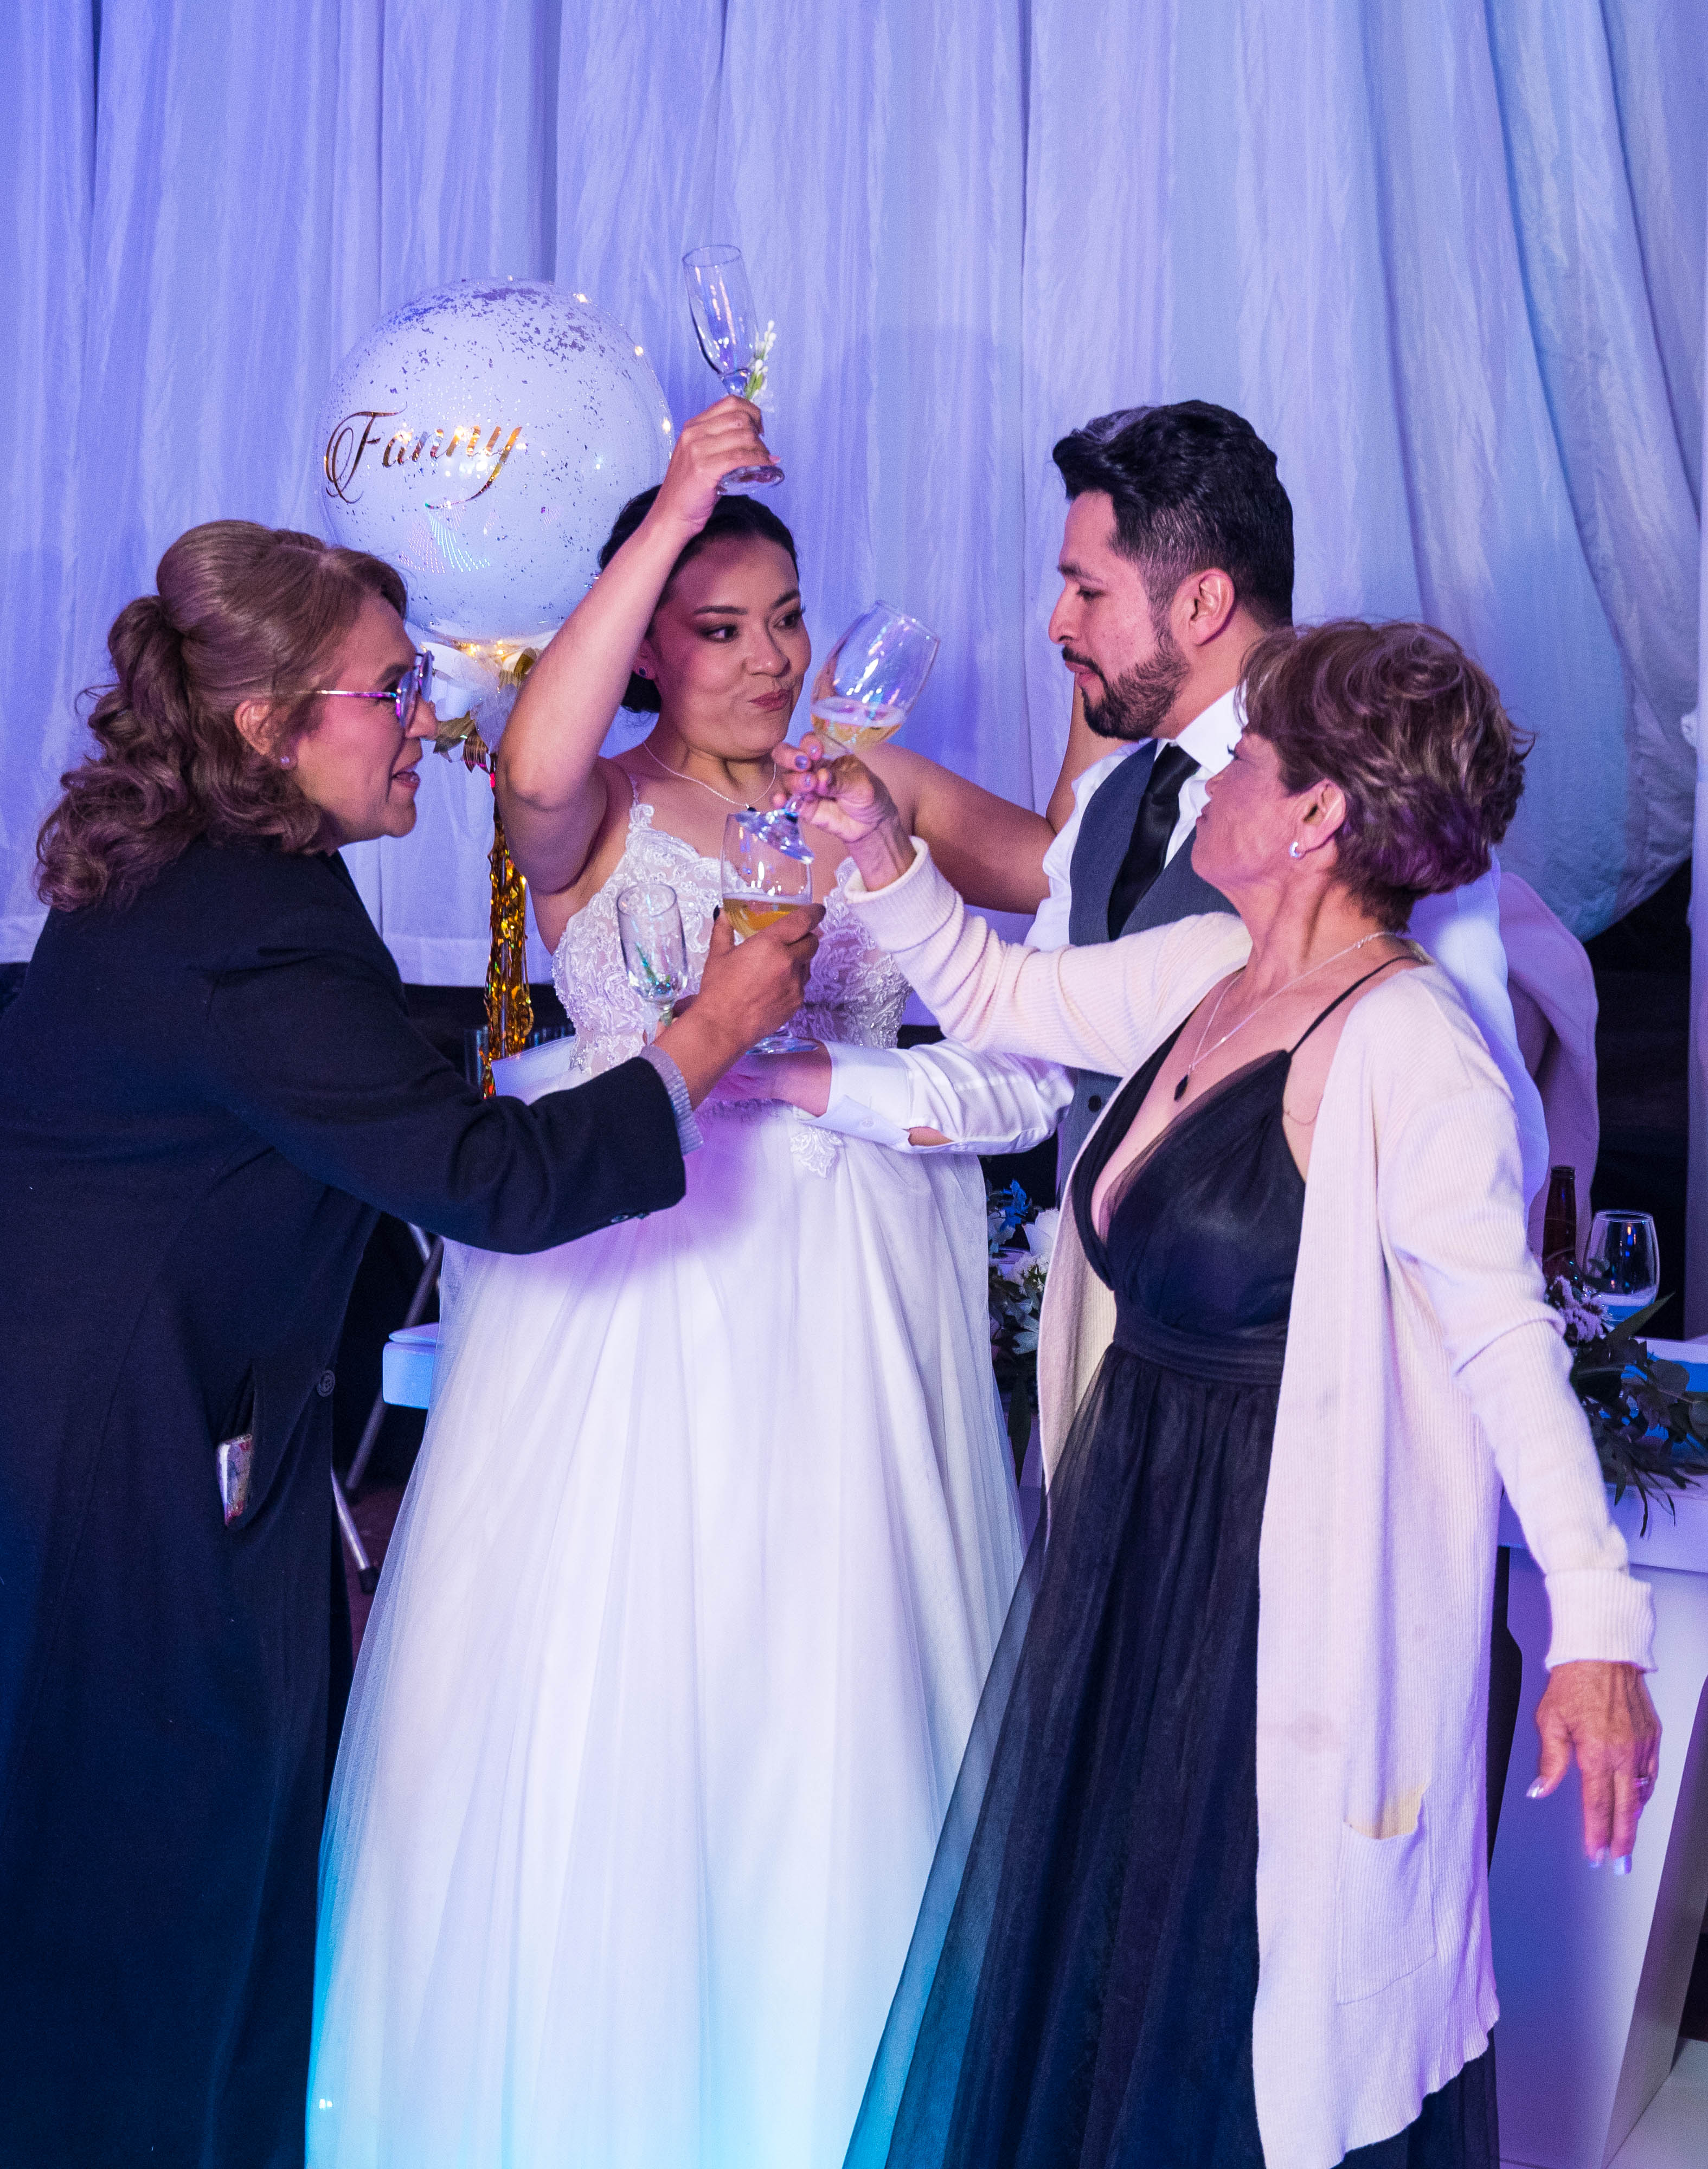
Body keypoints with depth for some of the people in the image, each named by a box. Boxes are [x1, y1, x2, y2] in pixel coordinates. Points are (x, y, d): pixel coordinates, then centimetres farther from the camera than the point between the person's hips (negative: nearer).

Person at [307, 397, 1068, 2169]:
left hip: (843, 1298, 2)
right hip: (629, 1279, -2)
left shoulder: (874, 789, 9)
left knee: (831, 1687, 7)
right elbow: (534, 772, -26)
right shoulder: (596, 809, -1)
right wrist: (670, 513, -29)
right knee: (601, 1680, 3)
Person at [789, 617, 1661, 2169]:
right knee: (1088, 1973, 21)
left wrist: (1597, 1627, -24)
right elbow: (995, 995, 19)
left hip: (1290, 1596, -8)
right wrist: (885, 852, 6)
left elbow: (1507, 1345, -22)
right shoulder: (1208, 971, 3)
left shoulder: (1406, 1040, -21)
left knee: (1255, 2003, 8)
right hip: (1136, 1543, 8)